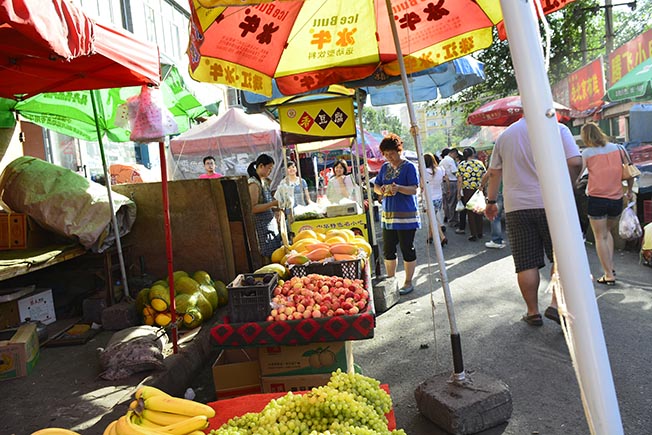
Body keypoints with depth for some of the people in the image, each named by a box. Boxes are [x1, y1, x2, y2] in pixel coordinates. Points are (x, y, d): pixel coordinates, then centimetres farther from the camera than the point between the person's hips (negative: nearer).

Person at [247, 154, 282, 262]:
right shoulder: (253, 183, -12)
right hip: (262, 224, -9)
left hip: (270, 222, 9)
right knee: (267, 256, -6)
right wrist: (273, 203, -21)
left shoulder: (264, 181, 15)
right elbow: (253, 208, -21)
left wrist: (277, 208, 8)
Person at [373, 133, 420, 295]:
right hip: (388, 214, 6)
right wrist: (381, 189, -9)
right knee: (388, 249, 11)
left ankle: (408, 282, 16)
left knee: (407, 249, 2)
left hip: (406, 215, -6)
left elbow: (414, 189, -14)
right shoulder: (385, 167, 12)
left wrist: (399, 188, -32)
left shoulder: (408, 166, -7)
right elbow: (376, 186, 14)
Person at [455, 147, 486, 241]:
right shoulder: (480, 163, 1)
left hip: (467, 191, -2)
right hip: (479, 190, 2)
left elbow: (459, 181, -7)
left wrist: (458, 193, -2)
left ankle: (474, 234, 5)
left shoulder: (461, 165, -4)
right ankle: (479, 233, 20)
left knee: (470, 212, 5)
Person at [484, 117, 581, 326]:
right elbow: (575, 162, -8)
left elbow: (494, 172, 16)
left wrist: (491, 201, 24)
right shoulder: (557, 129, 2)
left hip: (516, 207, 3)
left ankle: (533, 312, 13)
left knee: (526, 263, 5)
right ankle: (556, 304, 1)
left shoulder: (505, 135, 14)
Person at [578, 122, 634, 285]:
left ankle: (609, 275, 4)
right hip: (616, 199, 4)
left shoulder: (587, 153, -4)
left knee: (600, 237, 6)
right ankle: (610, 267, 18)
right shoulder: (617, 148, 6)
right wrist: (630, 191, 22)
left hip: (596, 199, -4)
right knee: (607, 232, 24)